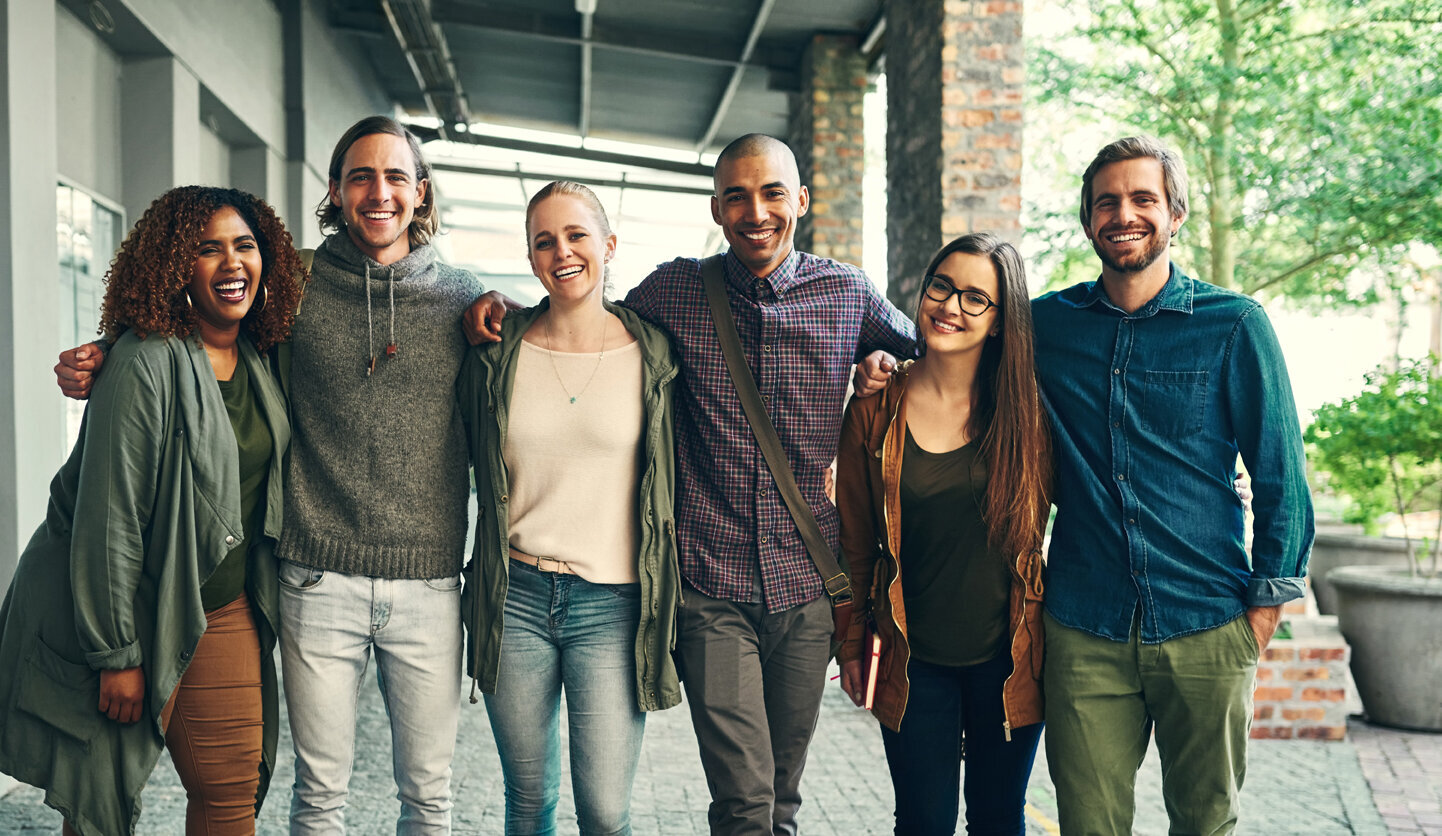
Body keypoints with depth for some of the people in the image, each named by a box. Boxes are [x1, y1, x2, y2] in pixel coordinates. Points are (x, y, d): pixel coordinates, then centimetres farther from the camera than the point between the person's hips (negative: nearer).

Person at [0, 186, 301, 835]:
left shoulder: (261, 357, 3)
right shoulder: (146, 363, -19)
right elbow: (109, 518, -20)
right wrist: (116, 654, -18)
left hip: (226, 608, 6)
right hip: (139, 612, -6)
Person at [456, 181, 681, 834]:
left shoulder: (653, 353, -1)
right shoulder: (496, 355, 2)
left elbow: (673, 479, 7)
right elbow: (474, 465, 17)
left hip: (612, 604, -1)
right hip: (516, 598, 2)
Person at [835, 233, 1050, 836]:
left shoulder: (1027, 409, -4)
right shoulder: (875, 411, -4)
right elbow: (855, 541, 3)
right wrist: (852, 644, 6)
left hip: (1008, 658, 1)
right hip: (915, 662, 0)